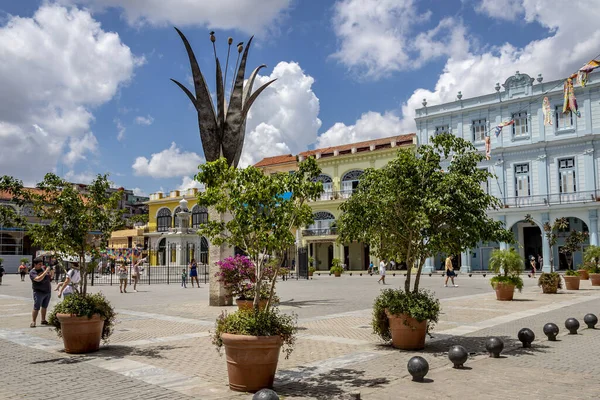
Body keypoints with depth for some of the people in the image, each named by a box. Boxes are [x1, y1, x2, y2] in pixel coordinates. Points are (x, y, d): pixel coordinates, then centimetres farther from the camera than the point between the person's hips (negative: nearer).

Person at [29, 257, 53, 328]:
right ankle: (33, 322, -5)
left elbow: (50, 277, 12)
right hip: (39, 292, -6)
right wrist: (46, 272, -27)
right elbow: (38, 279, -27)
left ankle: (43, 320, 24)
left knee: (44, 307, 14)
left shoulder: (43, 268, 7)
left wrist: (51, 272, -8)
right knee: (36, 308, -8)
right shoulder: (32, 272, -9)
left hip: (48, 292, 6)